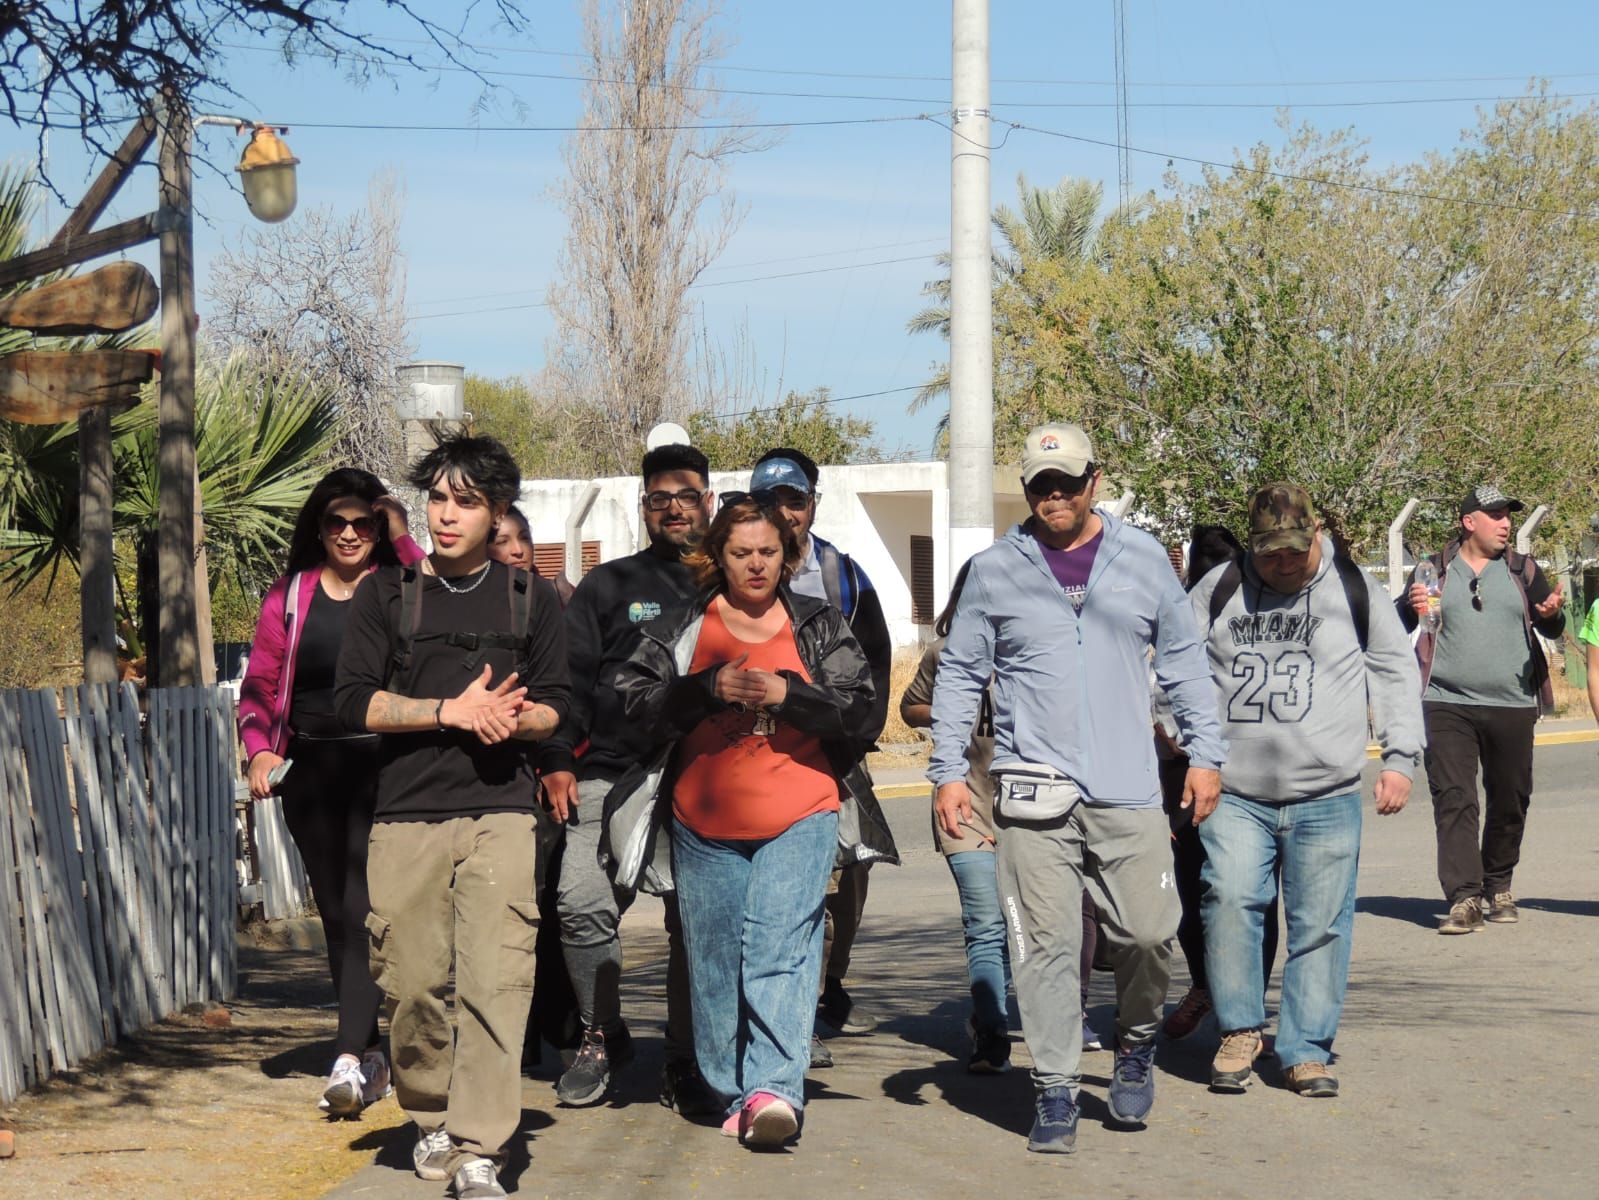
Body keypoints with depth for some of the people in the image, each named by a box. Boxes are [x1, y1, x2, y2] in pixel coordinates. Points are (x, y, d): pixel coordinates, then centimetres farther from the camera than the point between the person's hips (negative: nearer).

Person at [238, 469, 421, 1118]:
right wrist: (260, 750, -3)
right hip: (312, 771, 4)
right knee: (336, 914, 9)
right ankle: (371, 1053, 20)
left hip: (383, 769, -4)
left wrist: (402, 539, -13)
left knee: (363, 910, -14)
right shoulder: (290, 595, 11)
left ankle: (349, 1059, -20)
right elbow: (260, 685, 13)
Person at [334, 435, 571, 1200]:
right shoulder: (387, 593, 9)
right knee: (411, 982, 2)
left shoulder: (529, 599, 12)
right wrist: (451, 711, -9)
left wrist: (513, 718, -9)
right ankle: (432, 1117, 25)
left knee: (495, 981, -12)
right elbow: (354, 700, 1)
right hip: (405, 815, 1)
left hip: (499, 813, 0)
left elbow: (555, 706, 13)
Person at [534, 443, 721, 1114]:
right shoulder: (610, 586, 12)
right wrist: (557, 760, -4)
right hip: (612, 776, -1)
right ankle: (603, 1036, 3)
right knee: (582, 902, -16)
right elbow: (570, 677, 8)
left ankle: (684, 1067, 10)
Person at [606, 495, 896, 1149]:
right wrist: (710, 687, -13)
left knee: (780, 948, -15)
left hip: (800, 818, -2)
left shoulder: (820, 625, 9)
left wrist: (787, 694, -13)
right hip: (705, 824, 2)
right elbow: (635, 697, 0)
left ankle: (773, 1087, -23)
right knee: (715, 963, 6)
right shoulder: (681, 627, 9)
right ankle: (734, 1093, 16)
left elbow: (860, 702, 2)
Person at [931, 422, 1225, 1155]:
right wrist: (948, 771, 3)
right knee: (1045, 945, -3)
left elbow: (1184, 661, 14)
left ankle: (1136, 1043, 25)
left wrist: (1204, 753, 9)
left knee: (1148, 933, -4)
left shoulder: (1142, 560, 9)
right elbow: (959, 674, 9)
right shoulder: (996, 570, 5)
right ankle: (1055, 1092, 5)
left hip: (1129, 792, 1)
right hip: (1034, 792, -1)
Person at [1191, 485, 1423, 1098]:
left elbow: (1397, 675, 11)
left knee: (1319, 925, 0)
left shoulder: (1355, 590, 7)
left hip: (1326, 798, 0)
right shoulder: (1217, 590, 9)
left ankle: (1306, 1051, 11)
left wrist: (1399, 757, 5)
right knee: (1229, 898, -17)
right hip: (1234, 794, 0)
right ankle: (1239, 1030, -1)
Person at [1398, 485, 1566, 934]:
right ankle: (1464, 898, -14)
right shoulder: (1434, 570, 7)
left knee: (1510, 800, 9)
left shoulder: (1523, 571, 11)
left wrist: (1552, 614, -19)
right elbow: (1397, 626, 5)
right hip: (1447, 706, -2)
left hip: (1513, 707, 2)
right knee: (1453, 799, -11)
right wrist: (1411, 607, -18)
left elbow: (1552, 628, 6)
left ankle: (1498, 887, 26)